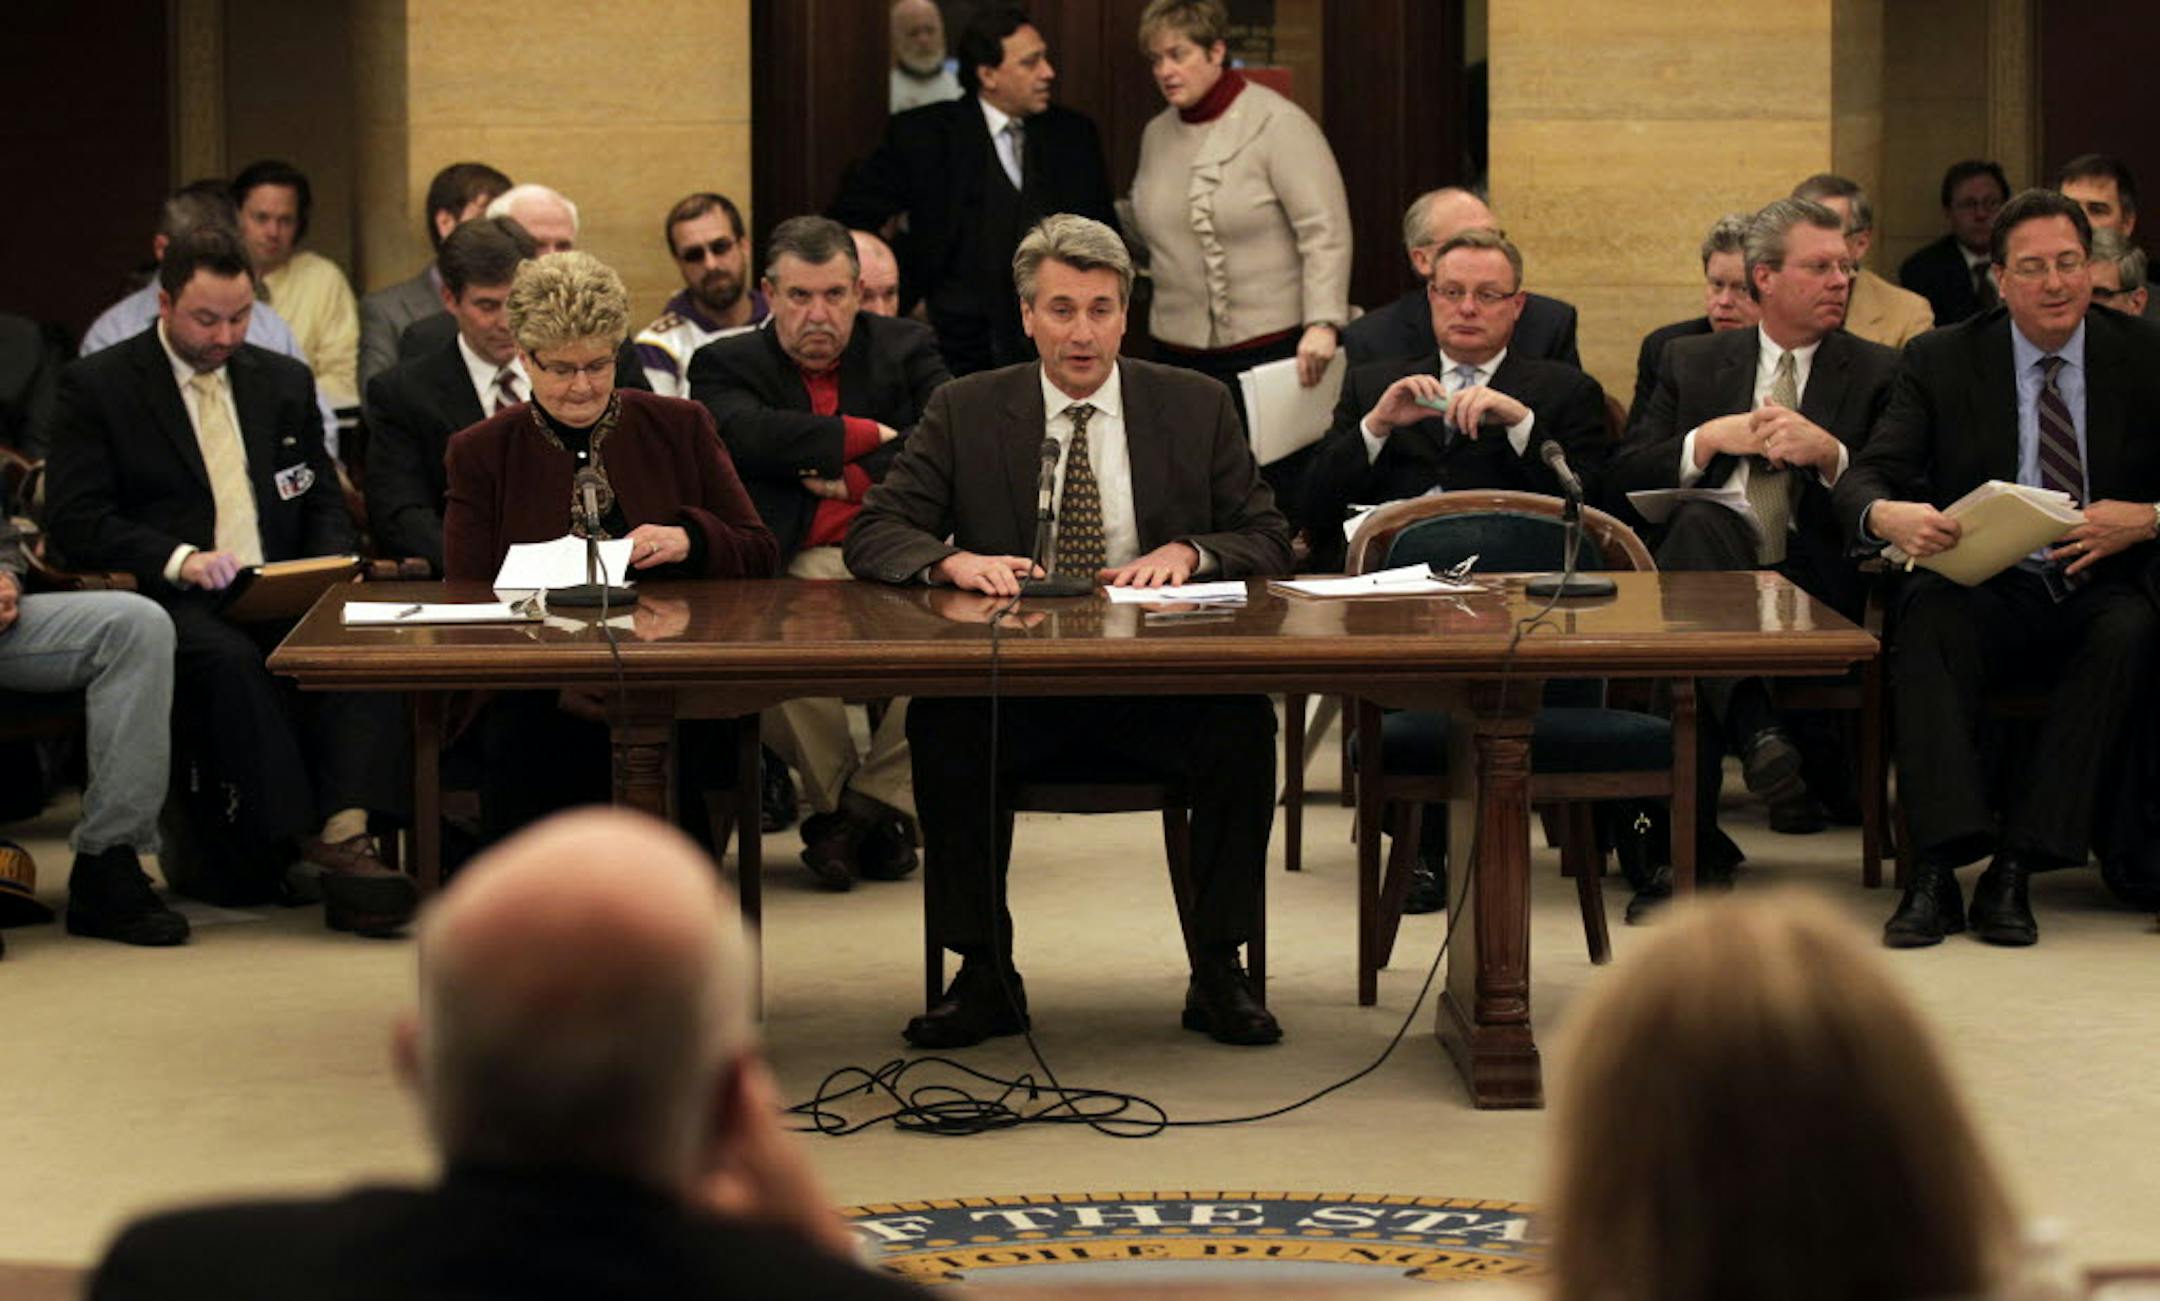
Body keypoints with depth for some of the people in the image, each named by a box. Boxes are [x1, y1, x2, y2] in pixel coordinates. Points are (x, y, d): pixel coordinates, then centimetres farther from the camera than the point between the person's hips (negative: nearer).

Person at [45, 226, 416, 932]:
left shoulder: (285, 381, 20)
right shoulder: (97, 385, 5)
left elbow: (324, 504, 22)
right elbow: (74, 520, -4)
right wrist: (179, 558, -19)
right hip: (174, 604, -4)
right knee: (230, 658, -38)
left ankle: (348, 835, -44)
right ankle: (303, 841, -37)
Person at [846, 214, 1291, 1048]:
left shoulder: (1197, 407, 9)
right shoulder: (965, 412, 8)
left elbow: (1269, 539, 8)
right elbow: (875, 533, 4)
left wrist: (1185, 553, -14)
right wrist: (954, 561, -18)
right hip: (1012, 689, 0)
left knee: (1244, 726, -29)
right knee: (940, 728, -31)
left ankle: (1218, 973, -13)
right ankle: (985, 977, -16)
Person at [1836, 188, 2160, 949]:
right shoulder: (1940, 362, 6)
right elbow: (1863, 480, -2)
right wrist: (1887, 515, -27)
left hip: (2097, 594, 0)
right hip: (1986, 591, 0)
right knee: (1927, 616, -33)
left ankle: (2014, 870, -34)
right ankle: (1936, 870, -40)